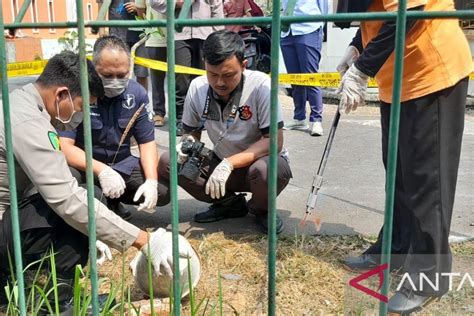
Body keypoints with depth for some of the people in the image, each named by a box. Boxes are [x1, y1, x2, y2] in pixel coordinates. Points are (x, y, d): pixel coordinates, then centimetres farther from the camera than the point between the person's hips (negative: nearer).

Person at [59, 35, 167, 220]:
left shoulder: (137, 94, -7)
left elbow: (147, 142, -4)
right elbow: (64, 146, -25)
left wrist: (151, 182, -20)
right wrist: (101, 171, -40)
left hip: (120, 163, 4)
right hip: (81, 163, -4)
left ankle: (114, 201, 18)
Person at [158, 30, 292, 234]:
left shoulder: (260, 85, -23)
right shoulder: (197, 87, -9)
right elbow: (191, 131, 6)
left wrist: (229, 163, -33)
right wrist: (187, 143, -19)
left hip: (261, 160, -4)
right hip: (222, 164, 5)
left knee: (263, 170, -40)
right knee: (167, 163, -12)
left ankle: (260, 209, -1)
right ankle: (229, 204, 3)